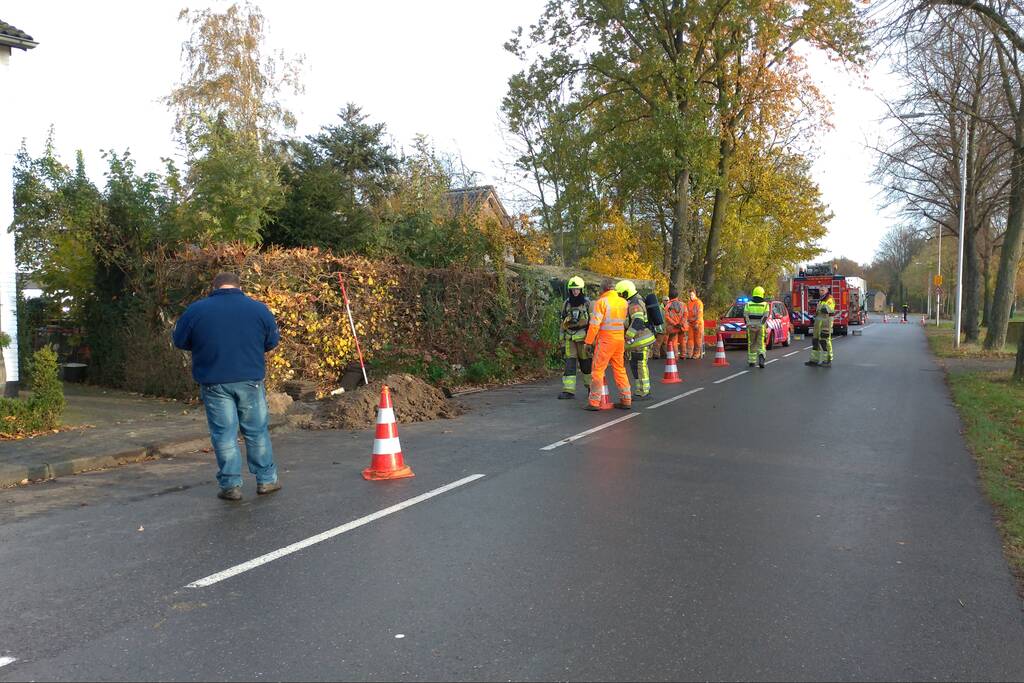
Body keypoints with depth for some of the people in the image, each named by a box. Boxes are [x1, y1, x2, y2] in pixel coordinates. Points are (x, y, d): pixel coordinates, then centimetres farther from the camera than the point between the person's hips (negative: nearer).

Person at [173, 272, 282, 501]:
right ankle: (266, 480, 17)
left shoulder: (195, 310, -1)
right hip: (250, 379, 1)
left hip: (214, 382, 0)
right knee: (257, 431, 11)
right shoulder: (258, 308, 0)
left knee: (224, 434, 5)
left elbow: (180, 341, 8)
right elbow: (273, 341, 9)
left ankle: (230, 485, 9)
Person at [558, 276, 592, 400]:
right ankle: (568, 391, -7)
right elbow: (563, 322, 13)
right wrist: (562, 339, 12)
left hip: (583, 337, -3)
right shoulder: (566, 304, 7)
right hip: (570, 338, 3)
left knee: (586, 363, 7)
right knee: (569, 362, -6)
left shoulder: (587, 304, -4)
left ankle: (591, 386, 28)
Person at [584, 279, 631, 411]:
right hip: (620, 339, 6)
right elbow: (625, 322, 7)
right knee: (620, 370, 15)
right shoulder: (623, 302, 7)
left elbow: (594, 324, -14)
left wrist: (589, 341, -7)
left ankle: (594, 402, -1)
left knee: (598, 370, 0)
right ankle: (626, 400, 18)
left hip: (605, 340, -6)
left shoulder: (601, 302, -10)